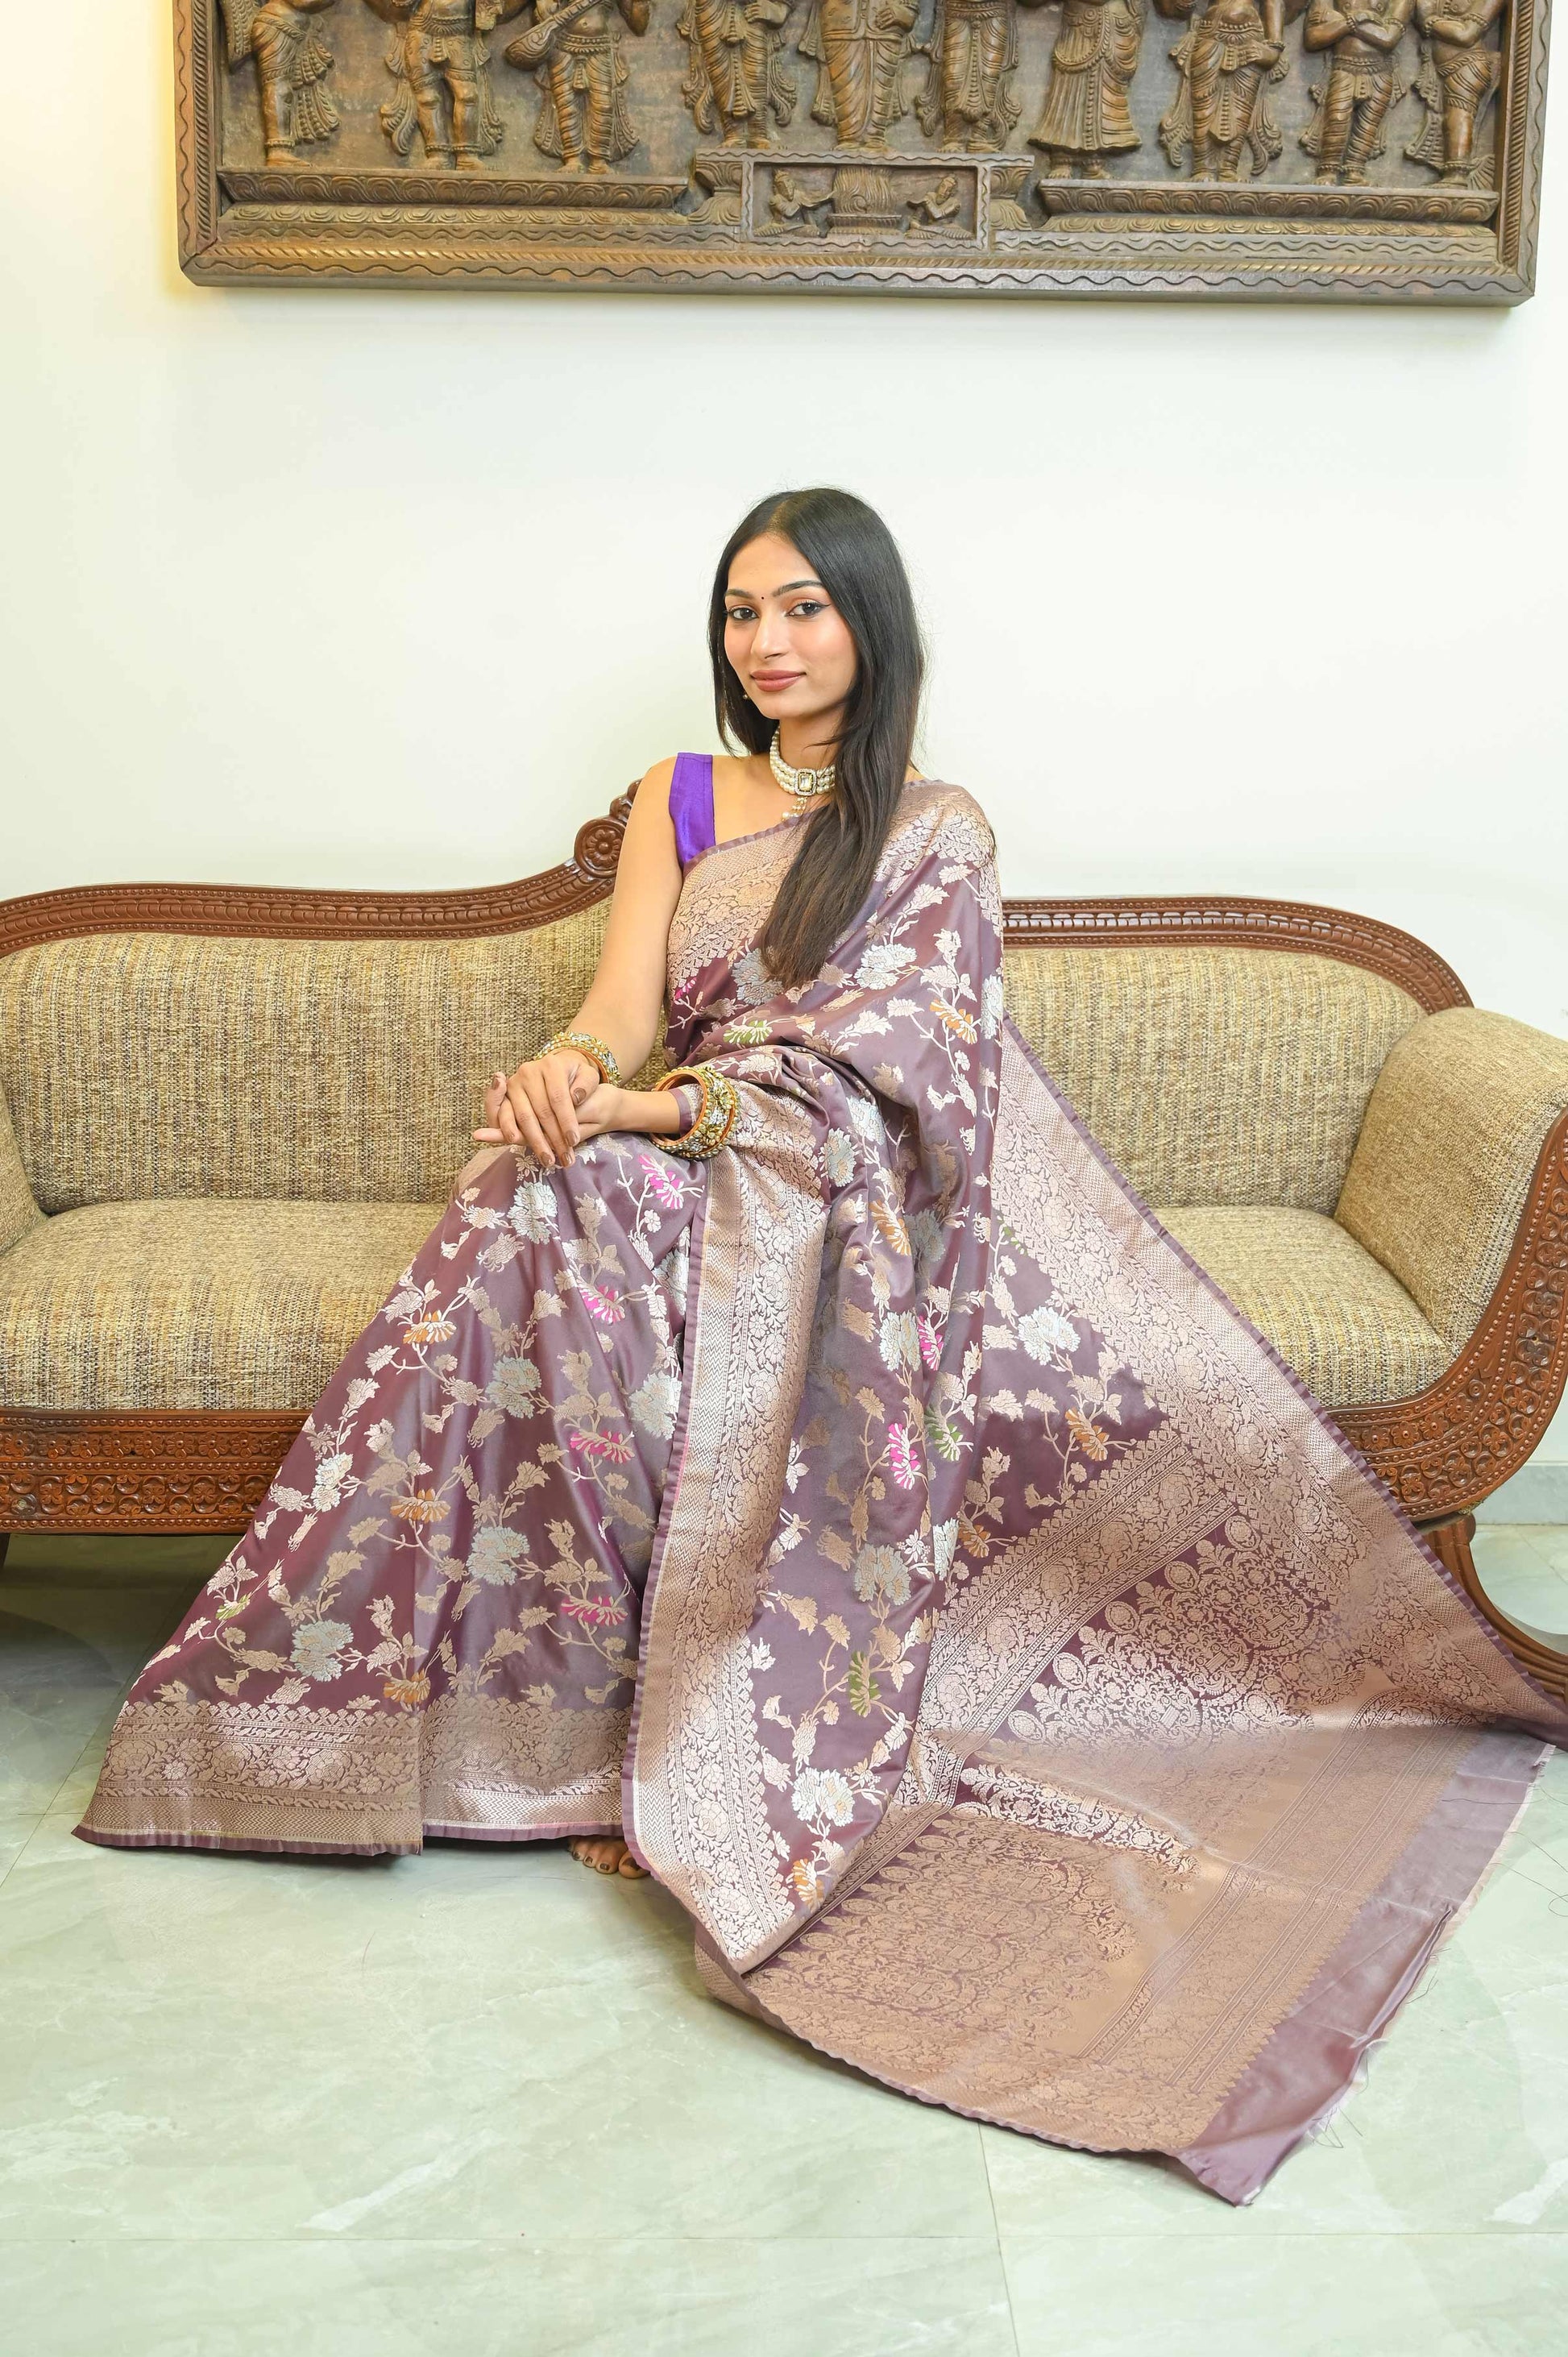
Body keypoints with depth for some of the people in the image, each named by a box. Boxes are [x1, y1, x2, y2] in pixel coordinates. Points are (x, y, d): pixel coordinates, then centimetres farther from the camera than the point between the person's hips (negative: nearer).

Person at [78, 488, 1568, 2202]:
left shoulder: (940, 829, 7)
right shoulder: (679, 801, 18)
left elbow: (867, 1063, -7)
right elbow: (628, 1000, 4)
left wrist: (643, 1111, -20)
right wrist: (571, 1065, -22)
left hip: (841, 1199, -4)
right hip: (683, 1174, 4)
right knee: (544, 1225, -33)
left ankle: (686, 1763, -28)